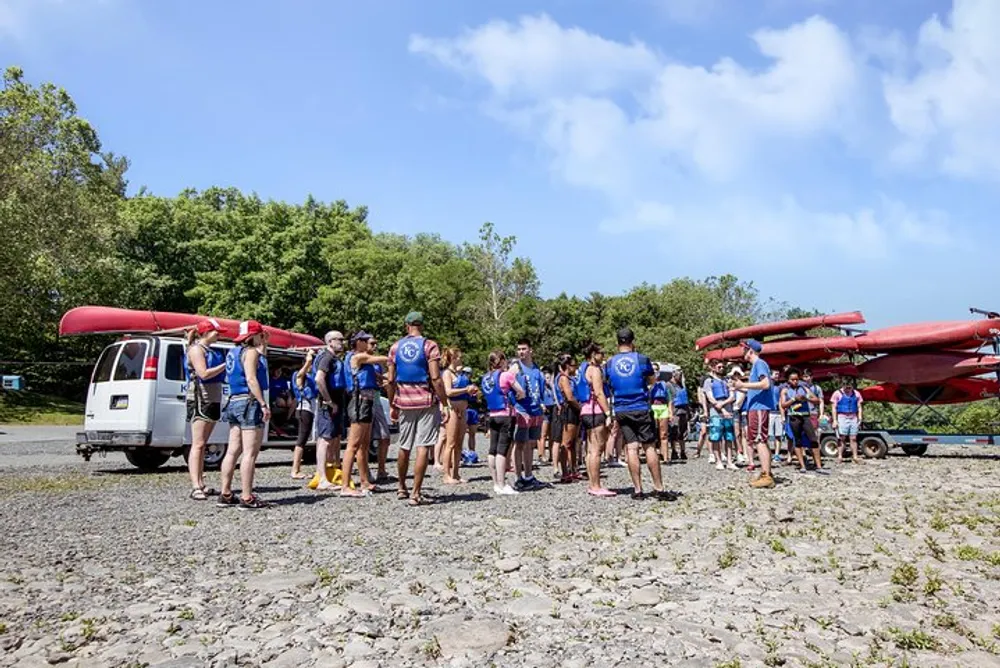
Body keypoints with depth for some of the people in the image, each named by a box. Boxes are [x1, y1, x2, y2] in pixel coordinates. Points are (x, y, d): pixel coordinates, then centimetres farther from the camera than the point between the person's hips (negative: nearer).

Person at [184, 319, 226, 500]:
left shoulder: (211, 350, 17)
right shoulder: (196, 349, -8)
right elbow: (204, 374, -19)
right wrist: (226, 365, -14)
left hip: (213, 399, 9)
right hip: (200, 398, -9)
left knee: (202, 444, 10)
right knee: (198, 444, -12)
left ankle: (201, 484, 13)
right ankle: (196, 487, -14)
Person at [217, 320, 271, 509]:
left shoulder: (234, 352, 17)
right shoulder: (250, 351, -10)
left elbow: (261, 362, 28)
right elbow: (251, 379, -19)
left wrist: (263, 346, 21)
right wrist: (264, 404, -21)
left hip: (234, 402, 10)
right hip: (249, 402, -10)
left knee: (233, 451, 12)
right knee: (250, 453, -9)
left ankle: (226, 495, 17)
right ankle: (247, 498, -9)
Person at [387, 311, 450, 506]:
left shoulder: (396, 347, 6)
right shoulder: (429, 346, -6)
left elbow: (391, 380, 6)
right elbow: (435, 378, -14)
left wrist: (392, 405, 15)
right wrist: (445, 405, -10)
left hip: (404, 402, 4)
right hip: (426, 402, -4)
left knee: (404, 448, 16)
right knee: (422, 448, -3)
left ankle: (402, 489, 30)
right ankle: (416, 494, -5)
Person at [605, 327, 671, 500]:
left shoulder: (610, 363, 2)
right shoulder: (642, 359, -4)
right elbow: (651, 380, 11)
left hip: (621, 411, 3)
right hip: (641, 408, -2)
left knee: (631, 448, 3)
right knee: (650, 447, 2)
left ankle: (637, 489, 4)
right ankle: (658, 488, 4)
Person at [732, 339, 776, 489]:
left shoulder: (759, 363, -10)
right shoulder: (755, 365, 19)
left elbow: (766, 384, -22)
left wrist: (743, 384, -19)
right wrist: (740, 388, 21)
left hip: (759, 408, -10)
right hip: (755, 408, 10)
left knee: (760, 441, -11)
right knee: (760, 441, 12)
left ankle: (766, 477, -12)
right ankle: (766, 474, 17)